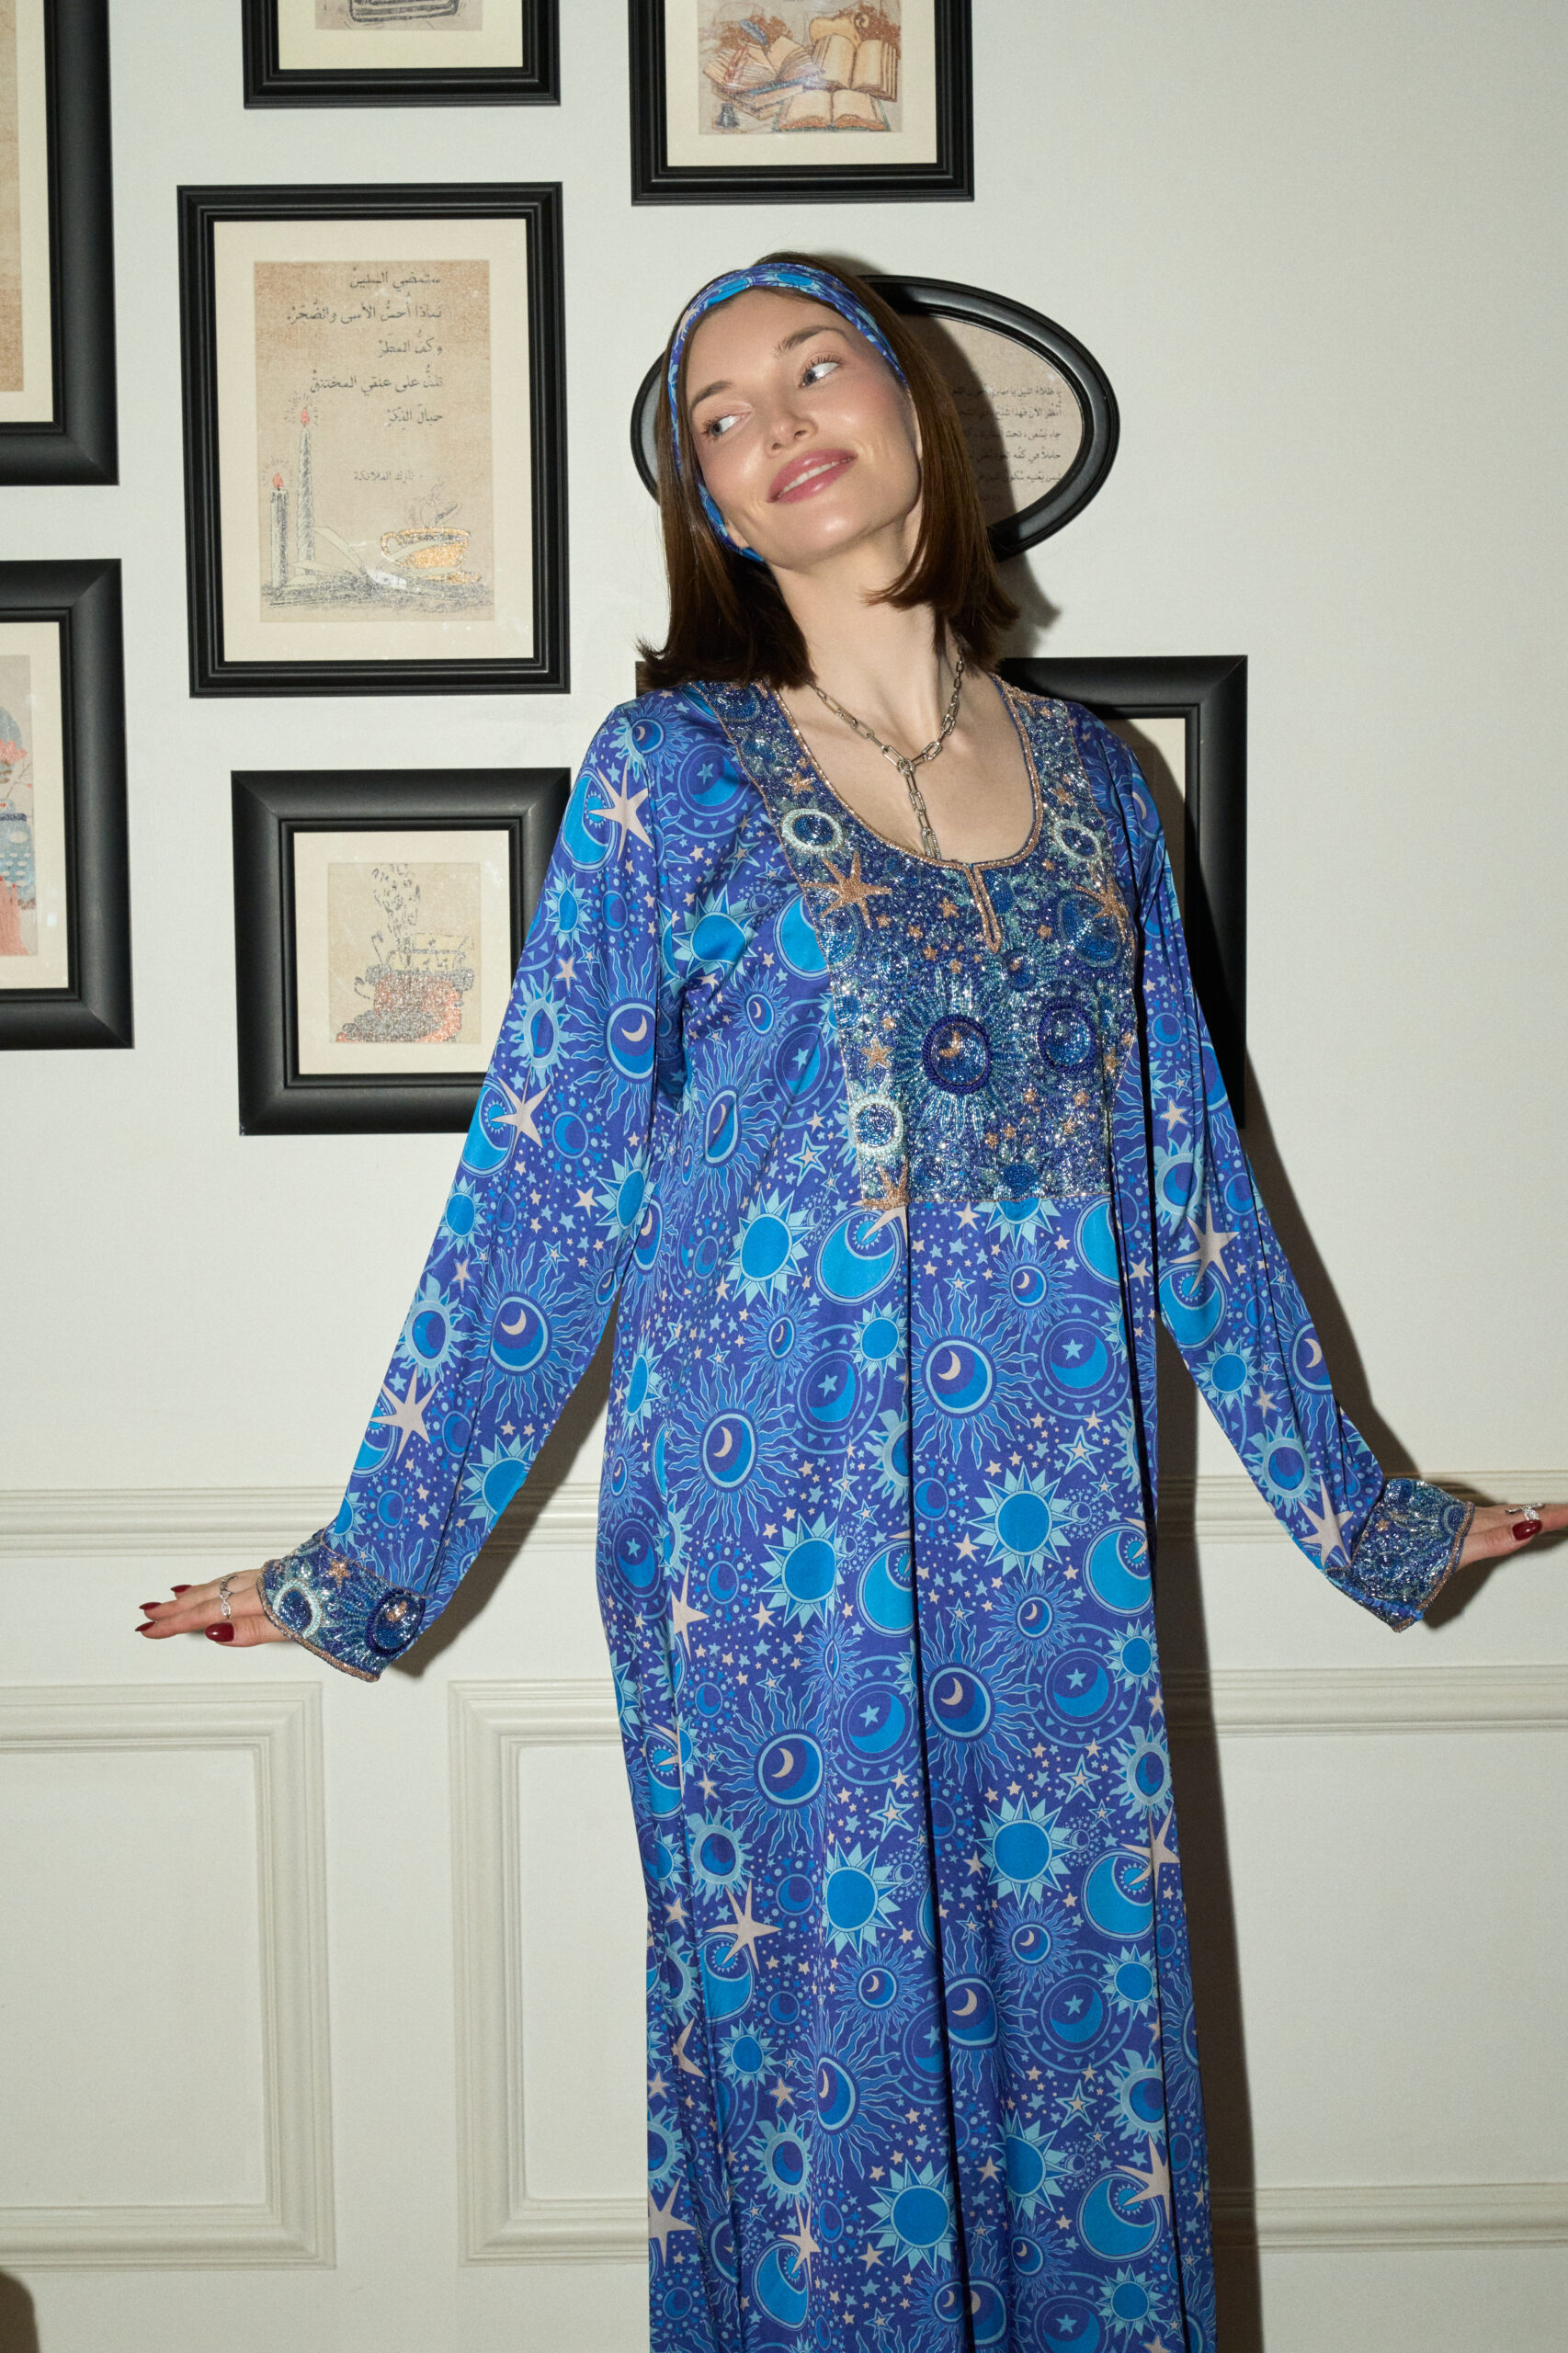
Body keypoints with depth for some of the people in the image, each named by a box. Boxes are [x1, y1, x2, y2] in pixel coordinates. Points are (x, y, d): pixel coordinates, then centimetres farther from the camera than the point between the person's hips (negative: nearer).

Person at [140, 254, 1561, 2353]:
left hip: (1056, 1553, 3)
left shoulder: (1087, 781, 9)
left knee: (1085, 2055, 11)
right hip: (773, 1549, -3)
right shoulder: (674, 770, -2)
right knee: (823, 2068, 7)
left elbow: (1190, 1177, 13)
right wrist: (372, 1562, -2)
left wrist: (1366, 1512, 17)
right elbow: (546, 1186, -2)